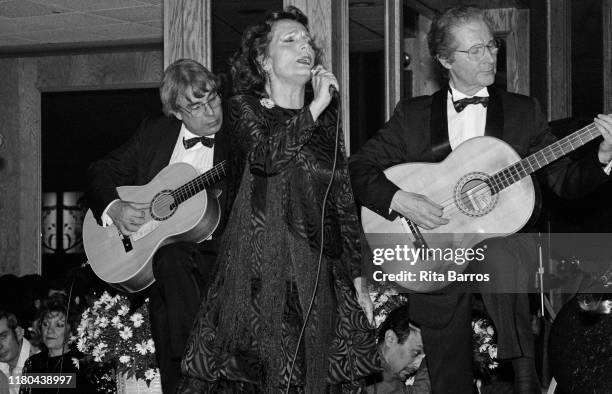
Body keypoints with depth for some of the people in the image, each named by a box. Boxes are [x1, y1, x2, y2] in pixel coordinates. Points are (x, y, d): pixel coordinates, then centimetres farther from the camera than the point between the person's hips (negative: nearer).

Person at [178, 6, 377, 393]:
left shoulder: (327, 118, 15)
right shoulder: (244, 107, 4)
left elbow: (344, 199, 13)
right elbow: (267, 157, -19)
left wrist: (358, 278, 10)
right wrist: (316, 107, -12)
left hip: (318, 270, 4)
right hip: (262, 268, -4)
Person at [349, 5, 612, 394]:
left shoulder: (523, 110, 8)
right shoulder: (413, 114, 6)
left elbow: (563, 180, 5)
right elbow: (358, 168, 2)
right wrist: (397, 199, -16)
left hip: (504, 245, -1)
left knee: (499, 257, -37)